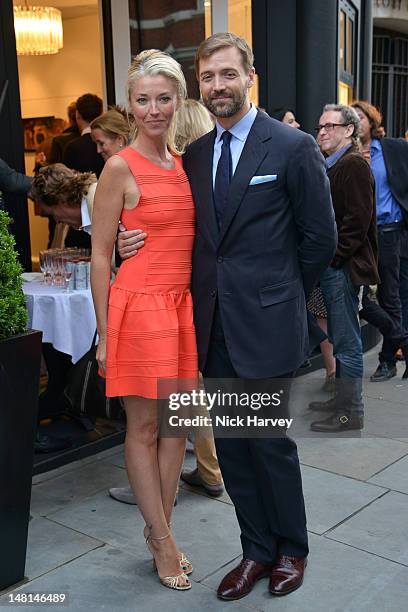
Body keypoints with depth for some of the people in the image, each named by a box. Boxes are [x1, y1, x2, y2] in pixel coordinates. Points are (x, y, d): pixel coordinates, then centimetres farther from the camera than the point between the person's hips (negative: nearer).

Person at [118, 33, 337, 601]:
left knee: (271, 441, 6)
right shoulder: (194, 154, 10)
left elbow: (320, 236, -2)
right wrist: (137, 243, -3)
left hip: (265, 321, -5)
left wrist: (282, 294, 3)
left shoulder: (293, 146, -6)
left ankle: (291, 548, 30)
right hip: (214, 323, 6)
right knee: (231, 444, 13)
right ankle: (258, 549, 31)